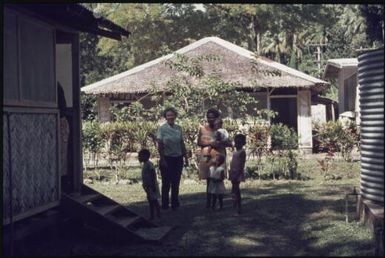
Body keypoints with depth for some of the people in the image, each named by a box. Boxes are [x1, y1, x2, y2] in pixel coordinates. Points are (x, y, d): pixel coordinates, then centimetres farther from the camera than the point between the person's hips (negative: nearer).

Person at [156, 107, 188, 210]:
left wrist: (186, 157, 10)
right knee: (166, 183, 3)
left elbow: (182, 144, 11)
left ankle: (175, 204, 18)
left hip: (178, 158, 4)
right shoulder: (162, 129, -7)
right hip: (167, 158, -4)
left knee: (176, 183, 9)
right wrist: (162, 159, -12)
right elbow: (160, 145, -8)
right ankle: (165, 205, 14)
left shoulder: (178, 128, 5)